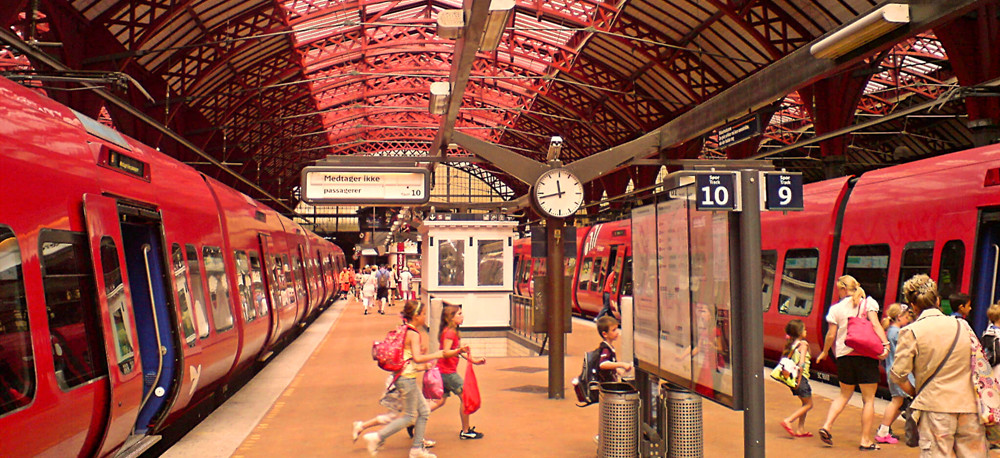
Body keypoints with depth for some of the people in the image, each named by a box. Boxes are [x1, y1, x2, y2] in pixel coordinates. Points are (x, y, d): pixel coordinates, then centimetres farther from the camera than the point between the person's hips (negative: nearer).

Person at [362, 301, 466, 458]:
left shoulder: (404, 331, 11)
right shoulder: (414, 334, -17)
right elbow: (417, 358, -29)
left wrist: (421, 366, 22)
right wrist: (436, 355, -19)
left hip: (403, 376, 10)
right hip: (407, 378, -10)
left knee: (424, 411, 14)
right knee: (409, 416, 0)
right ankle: (376, 437, -2)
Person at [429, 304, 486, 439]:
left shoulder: (451, 331, 15)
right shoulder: (450, 332, -16)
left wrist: (473, 360, 18)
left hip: (442, 372, 10)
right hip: (448, 372, -10)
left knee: (440, 401, 13)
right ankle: (466, 431, 10)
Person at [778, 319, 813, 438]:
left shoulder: (790, 344, 11)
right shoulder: (803, 344, -9)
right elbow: (801, 363, -18)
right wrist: (799, 379, -18)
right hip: (801, 377, -8)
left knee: (805, 403, 19)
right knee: (808, 404, 2)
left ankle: (800, 429, 16)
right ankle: (788, 421, -11)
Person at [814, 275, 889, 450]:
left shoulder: (836, 308, 3)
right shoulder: (868, 303, 2)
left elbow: (831, 335, 4)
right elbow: (875, 325, -12)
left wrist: (824, 352, 19)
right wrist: (885, 344, -19)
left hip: (844, 355, 2)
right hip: (866, 355, -2)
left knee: (844, 394, 19)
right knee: (868, 399, 5)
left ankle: (826, 426, 5)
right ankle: (866, 440, 4)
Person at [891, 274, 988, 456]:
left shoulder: (910, 332, -6)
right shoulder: (962, 325, 8)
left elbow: (898, 374, -7)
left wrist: (914, 393, 10)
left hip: (935, 406, -3)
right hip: (969, 405, 4)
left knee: (937, 453, 0)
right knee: (974, 452, 10)